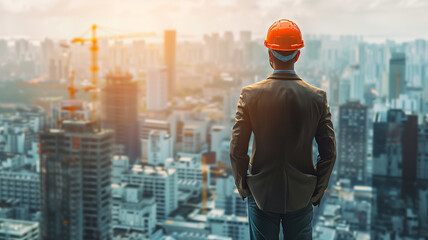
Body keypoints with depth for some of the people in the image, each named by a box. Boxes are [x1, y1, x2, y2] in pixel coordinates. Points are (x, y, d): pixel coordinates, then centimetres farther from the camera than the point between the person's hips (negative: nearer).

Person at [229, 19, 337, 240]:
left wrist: (243, 188, 5)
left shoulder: (250, 94, -10)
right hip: (301, 197, 1)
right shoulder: (317, 97, -7)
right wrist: (317, 192, 8)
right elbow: (329, 152, -5)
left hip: (261, 195, -1)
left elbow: (237, 150, -9)